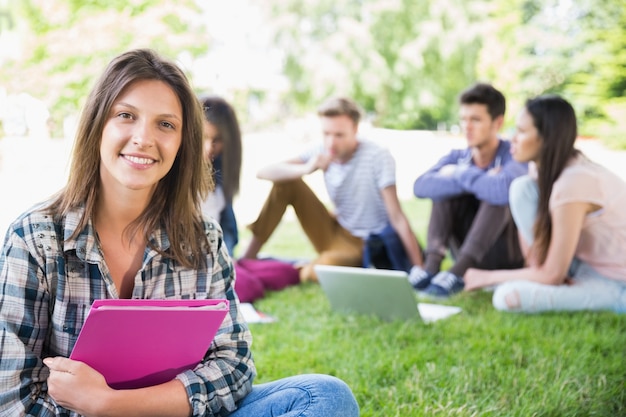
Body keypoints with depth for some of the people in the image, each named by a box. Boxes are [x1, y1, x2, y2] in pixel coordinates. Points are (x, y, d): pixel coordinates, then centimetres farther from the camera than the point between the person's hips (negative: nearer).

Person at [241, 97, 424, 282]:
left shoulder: (378, 157, -21)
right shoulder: (323, 152, -7)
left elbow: (397, 217, -23)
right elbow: (264, 173, -14)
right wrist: (305, 169, -32)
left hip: (365, 243, -5)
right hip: (336, 232, 5)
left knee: (324, 266, -37)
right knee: (286, 181, -10)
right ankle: (249, 257, -5)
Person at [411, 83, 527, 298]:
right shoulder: (457, 158, 0)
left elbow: (504, 189, -40)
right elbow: (420, 187, -21)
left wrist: (460, 175, -24)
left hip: (506, 253, -4)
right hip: (467, 252, 4)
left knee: (498, 193, -29)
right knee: (447, 182, -13)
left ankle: (458, 271, -37)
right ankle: (433, 262, -27)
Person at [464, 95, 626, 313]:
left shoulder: (573, 183, -28)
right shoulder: (542, 169, -2)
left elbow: (552, 275, -24)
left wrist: (489, 277, -12)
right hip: (583, 263, 8)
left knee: (508, 297, -28)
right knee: (521, 187, -8)